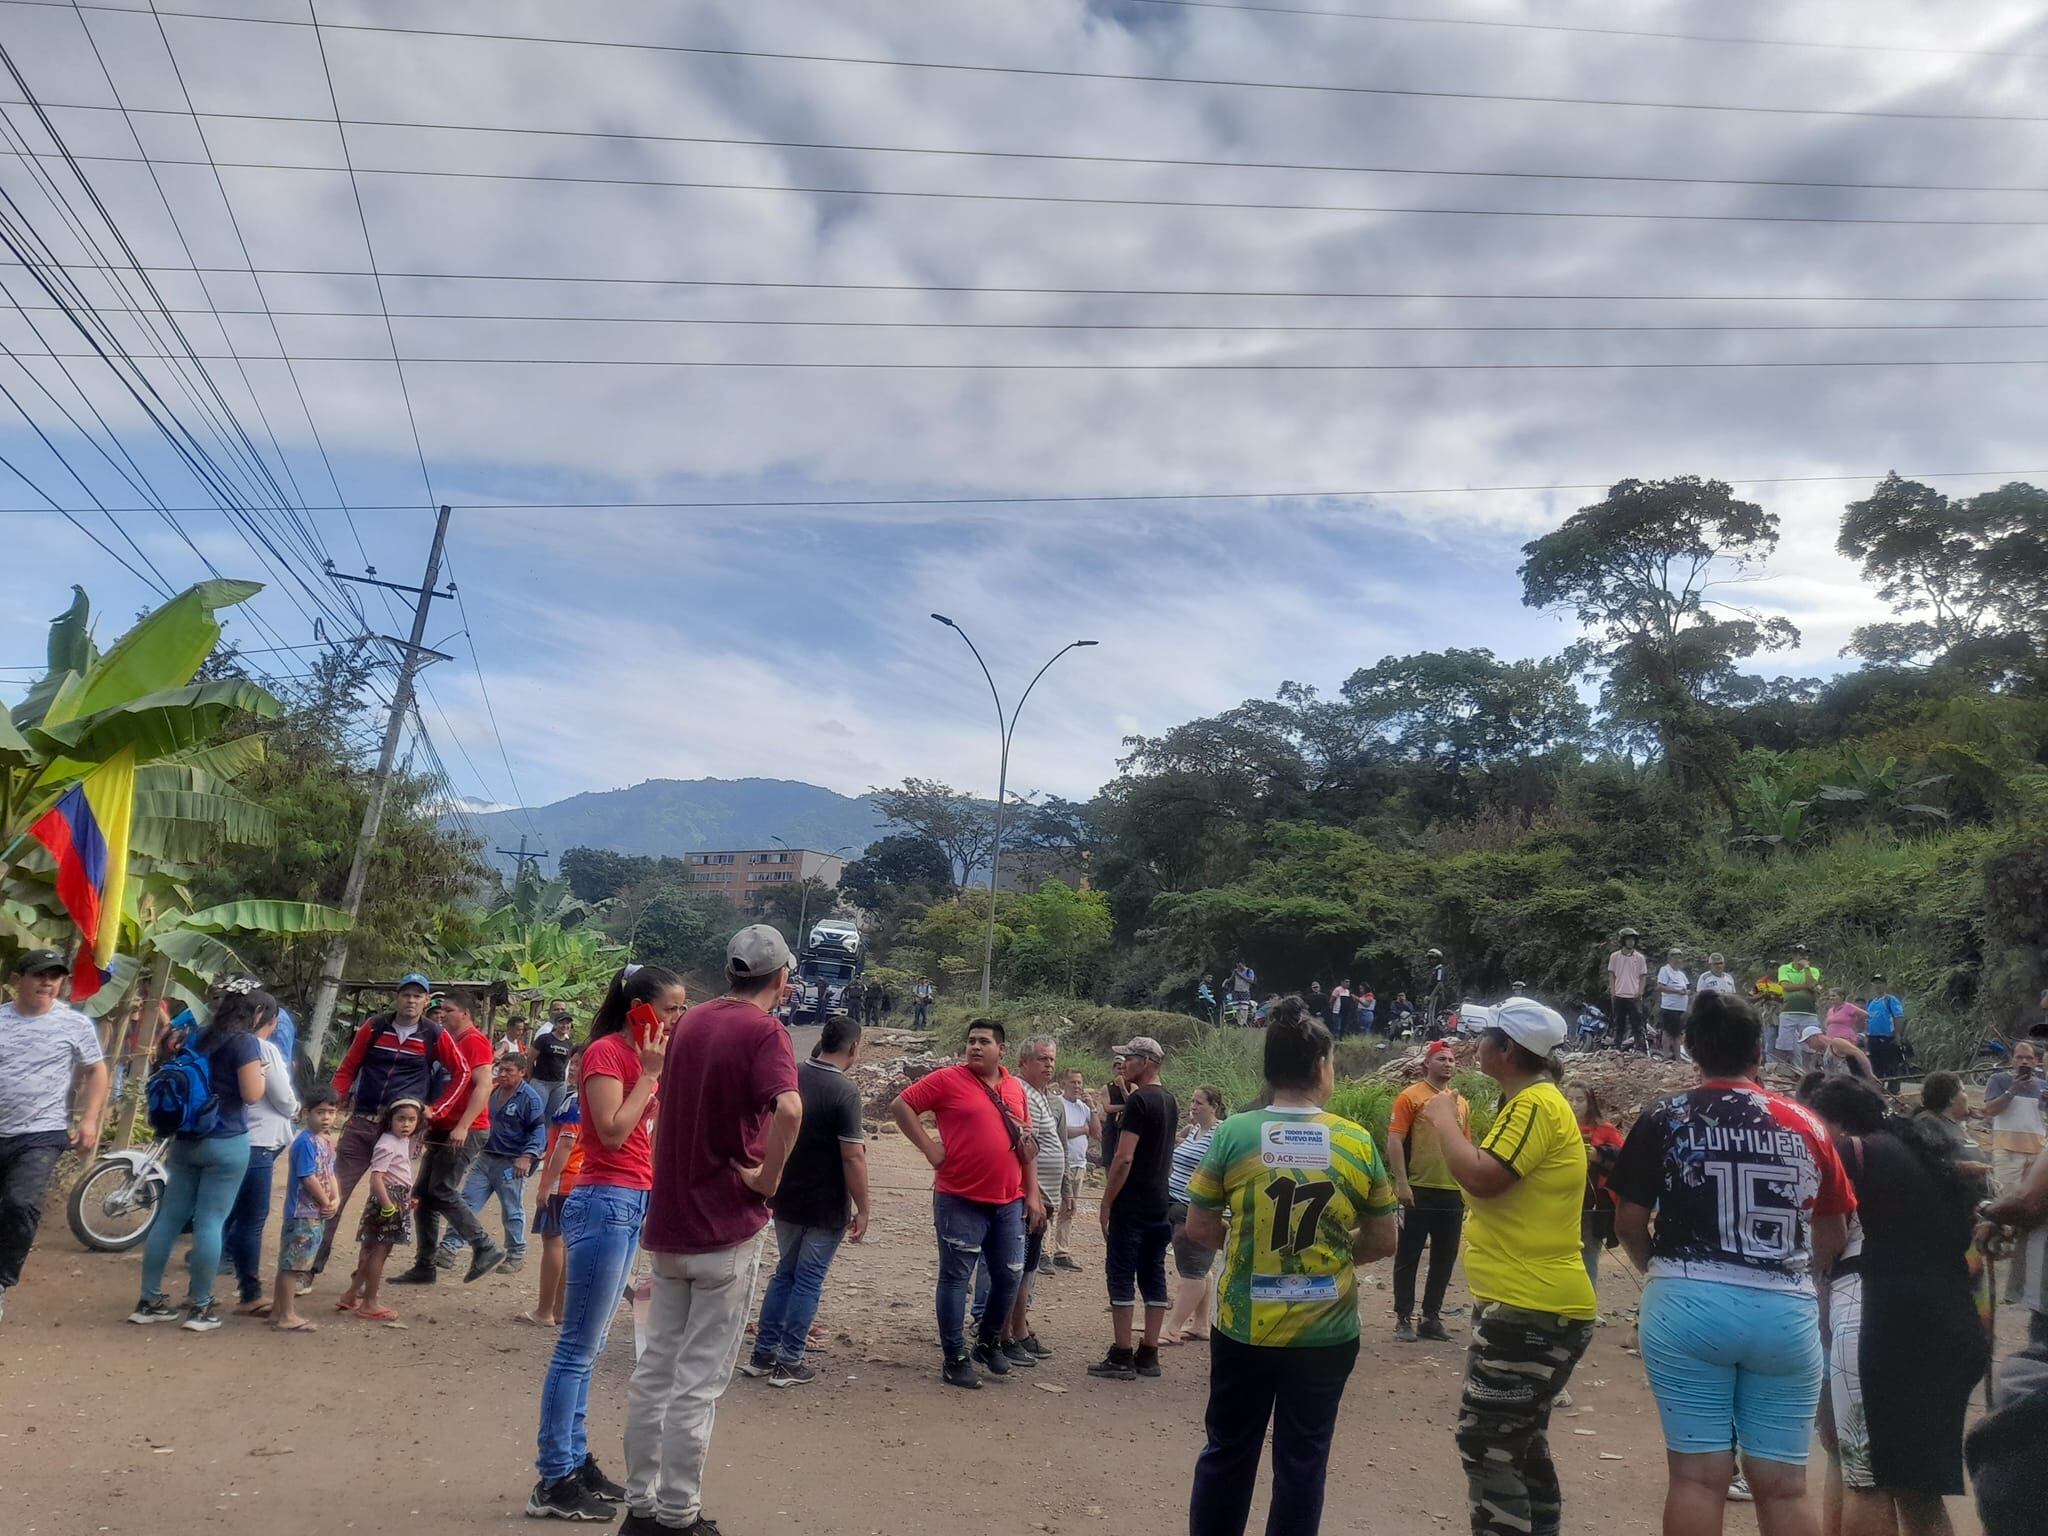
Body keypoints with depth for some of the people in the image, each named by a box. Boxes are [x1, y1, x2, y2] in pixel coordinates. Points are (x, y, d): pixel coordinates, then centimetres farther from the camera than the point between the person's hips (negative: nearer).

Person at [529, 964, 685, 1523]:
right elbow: (612, 1132, -20)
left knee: (588, 1346, 15)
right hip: (605, 1203, -9)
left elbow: (649, 1126, 11)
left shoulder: (638, 1054, 14)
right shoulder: (606, 1052, -12)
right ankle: (554, 1482, 5)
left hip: (631, 1204, 9)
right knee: (577, 1348, -2)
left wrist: (657, 1070, 3)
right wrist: (650, 1072, -16)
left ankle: (575, 1461, 23)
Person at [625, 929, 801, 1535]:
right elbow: (789, 1108, -33)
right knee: (698, 1382, 3)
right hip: (727, 1225, -7)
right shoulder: (764, 1030, -14)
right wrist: (767, 1180, -20)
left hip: (669, 1220, 7)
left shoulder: (690, 1021, 8)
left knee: (655, 1369, 15)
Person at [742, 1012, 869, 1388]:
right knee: (809, 1279, 6)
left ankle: (763, 1354, 22)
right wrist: (862, 1209, -12)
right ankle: (789, 1362, 12)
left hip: (786, 1199, 6)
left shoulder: (789, 1078, 0)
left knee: (784, 1273, 19)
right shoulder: (845, 1092, -20)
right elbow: (852, 1158, -21)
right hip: (826, 1208, -6)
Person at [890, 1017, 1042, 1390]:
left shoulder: (1015, 1088, 9)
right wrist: (930, 1147, -11)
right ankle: (955, 1358, 13)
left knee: (1009, 1276, 12)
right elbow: (900, 1106, -7)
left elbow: (1025, 1144, 15)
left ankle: (987, 1342, 33)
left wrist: (1032, 1194, 11)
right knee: (955, 1278, 2)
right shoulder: (948, 1079, -7)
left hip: (1009, 1203, 6)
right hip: (961, 1201, -5)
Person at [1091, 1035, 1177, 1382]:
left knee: (1121, 1277, -2)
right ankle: (1148, 1355, 14)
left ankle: (1122, 1357, 0)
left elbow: (1123, 1158, -20)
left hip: (1131, 1206, -8)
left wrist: (1106, 1203, -12)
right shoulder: (1169, 1102, 11)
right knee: (1153, 1277, 10)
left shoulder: (1138, 1100, -15)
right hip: (1160, 1204, 8)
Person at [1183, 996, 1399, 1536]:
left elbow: (1198, 1229, -4)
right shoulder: (1358, 1142, -8)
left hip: (1245, 1329, 0)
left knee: (1227, 1453, 16)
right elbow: (1383, 1242, 1)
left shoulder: (1233, 1134, -10)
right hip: (1327, 1332, 0)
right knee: (1302, 1461, 15)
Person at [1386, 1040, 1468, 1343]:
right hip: (1420, 1191, -6)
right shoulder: (1411, 1096, -5)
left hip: (1453, 1193, 6)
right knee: (1408, 1257, 2)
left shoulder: (1461, 1102, 12)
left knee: (1444, 1258, 11)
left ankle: (1431, 1318, 22)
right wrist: (1402, 1183, -16)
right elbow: (1394, 1141, -10)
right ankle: (1404, 1318, 11)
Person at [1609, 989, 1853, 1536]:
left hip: (1689, 1302, -2)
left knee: (1698, 1472, 2)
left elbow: (1628, 1221, -1)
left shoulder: (1665, 1118, -1)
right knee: (1783, 1483, 11)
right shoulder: (1805, 1126, 7)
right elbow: (1834, 1234, 12)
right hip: (1787, 1311, 3)